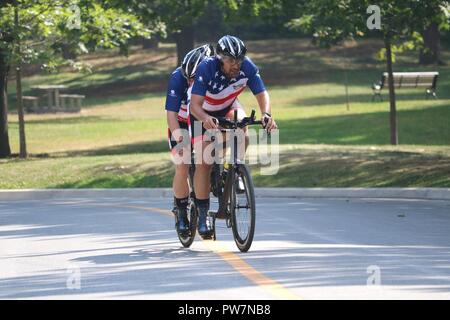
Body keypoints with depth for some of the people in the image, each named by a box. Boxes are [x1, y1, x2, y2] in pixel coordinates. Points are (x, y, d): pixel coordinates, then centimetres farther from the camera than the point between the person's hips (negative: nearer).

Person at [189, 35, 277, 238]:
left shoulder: (247, 67, -26)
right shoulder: (207, 68, -35)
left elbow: (261, 93, -25)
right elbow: (195, 104, -40)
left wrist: (266, 114, -45)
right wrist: (205, 119, -60)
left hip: (228, 108, 3)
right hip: (203, 113, -3)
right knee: (204, 163, -12)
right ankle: (202, 216, -4)